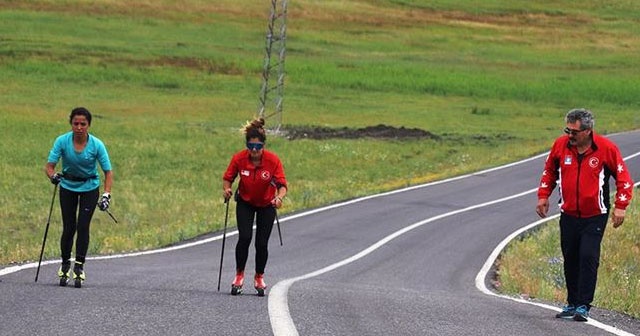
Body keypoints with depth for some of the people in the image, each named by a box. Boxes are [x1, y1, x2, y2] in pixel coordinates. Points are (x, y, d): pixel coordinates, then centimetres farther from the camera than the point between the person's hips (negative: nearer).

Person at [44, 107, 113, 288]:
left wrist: (106, 195, -28)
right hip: (68, 186, 1)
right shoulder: (62, 141, -19)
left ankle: (79, 266, -4)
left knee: (83, 226, -10)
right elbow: (49, 166, -20)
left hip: (90, 187, -1)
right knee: (69, 227, -3)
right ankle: (65, 264, 16)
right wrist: (53, 176, -43)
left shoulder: (97, 145, -21)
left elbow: (108, 172, -16)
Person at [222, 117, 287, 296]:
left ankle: (259, 278, 23)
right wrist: (226, 189, -29)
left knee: (262, 243, -1)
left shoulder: (273, 160, -25)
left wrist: (279, 197, -45)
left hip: (267, 204, 0)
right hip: (245, 202, 0)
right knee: (244, 238, -17)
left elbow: (282, 185, -25)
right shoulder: (239, 158, -22)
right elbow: (227, 178, -8)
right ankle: (239, 275, 0)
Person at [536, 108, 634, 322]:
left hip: (595, 216, -4)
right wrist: (543, 196, 9)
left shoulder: (606, 148, -11)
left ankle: (583, 306, -10)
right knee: (570, 260, 8)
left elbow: (623, 178, -2)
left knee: (588, 258, -14)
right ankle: (572, 304, 20)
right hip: (568, 215, 4)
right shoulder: (560, 145, -2)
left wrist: (620, 206, -10)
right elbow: (549, 171, 17)